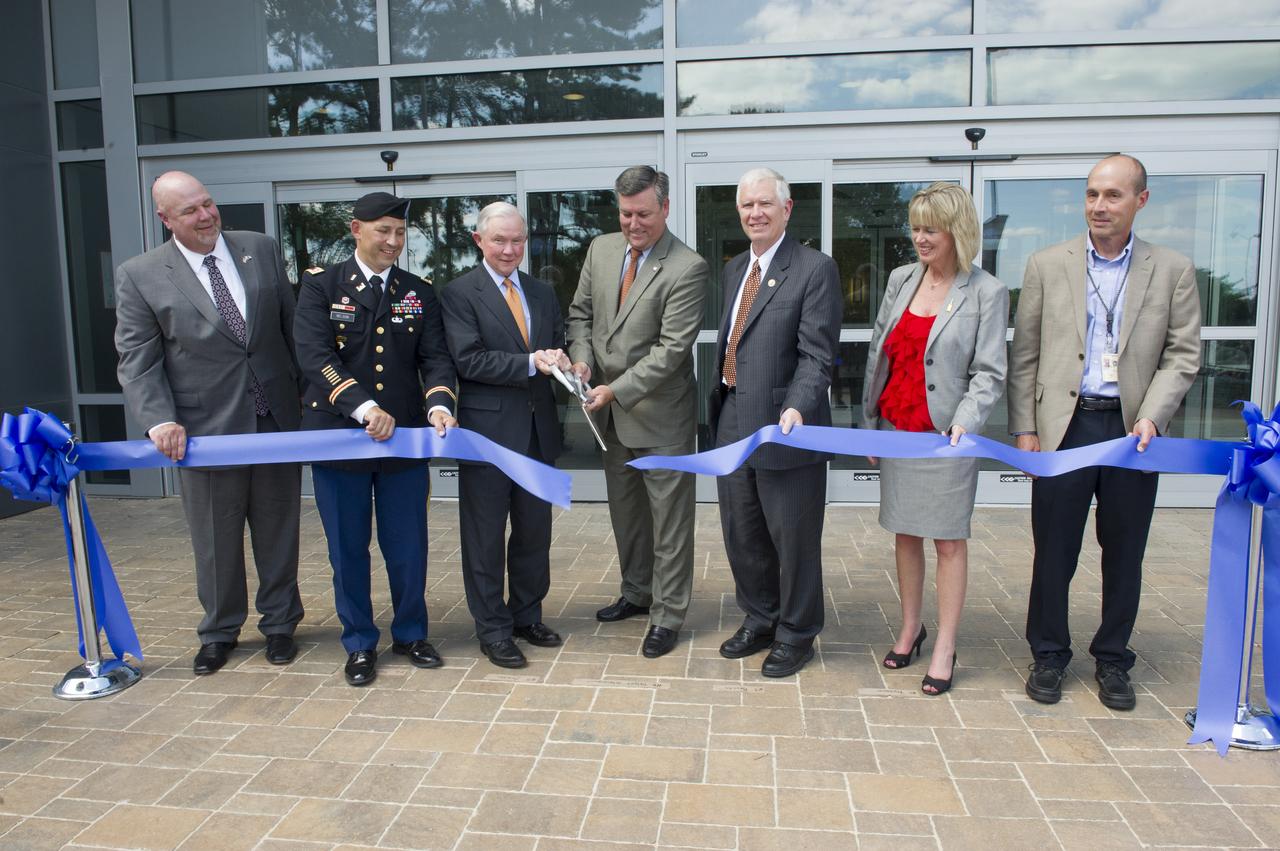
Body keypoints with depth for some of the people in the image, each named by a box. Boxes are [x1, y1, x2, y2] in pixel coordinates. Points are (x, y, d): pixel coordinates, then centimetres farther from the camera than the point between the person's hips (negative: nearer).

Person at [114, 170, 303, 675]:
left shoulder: (262, 250, 4)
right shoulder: (139, 276, -2)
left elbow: (291, 326, 7)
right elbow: (137, 361, -2)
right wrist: (159, 421, -15)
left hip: (276, 419, 2)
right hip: (205, 430, -1)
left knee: (278, 529, 12)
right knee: (216, 539, 11)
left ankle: (279, 624, 30)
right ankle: (219, 631, 32)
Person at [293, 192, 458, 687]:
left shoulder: (419, 293, 9)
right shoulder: (321, 285, -1)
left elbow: (435, 357, 2)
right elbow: (314, 356, -13)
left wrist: (438, 403, -19)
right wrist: (364, 408, -25)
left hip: (404, 439, 2)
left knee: (408, 547, 9)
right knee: (348, 549, 9)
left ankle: (411, 634, 29)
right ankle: (359, 644, 25)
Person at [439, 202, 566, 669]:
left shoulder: (542, 293, 13)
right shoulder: (459, 293, -5)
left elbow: (558, 348, 14)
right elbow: (468, 360, -15)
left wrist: (560, 361, -10)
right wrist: (530, 363, -22)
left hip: (537, 429, 6)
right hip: (488, 427, -5)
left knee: (535, 530, 15)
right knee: (486, 536, 5)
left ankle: (527, 615, 31)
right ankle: (492, 629, 19)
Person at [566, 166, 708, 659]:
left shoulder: (686, 268, -17)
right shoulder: (601, 249, 4)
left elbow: (672, 348, -21)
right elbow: (581, 312, 12)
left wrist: (617, 390, -22)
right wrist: (581, 358, -6)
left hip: (660, 414, -7)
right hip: (612, 412, 7)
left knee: (668, 517, 4)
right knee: (625, 509, 20)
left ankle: (667, 615, 17)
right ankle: (637, 592, 38)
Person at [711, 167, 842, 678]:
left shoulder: (814, 269, -10)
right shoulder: (734, 269, 14)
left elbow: (816, 356, -17)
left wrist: (797, 408, -31)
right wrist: (718, 407, 12)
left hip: (784, 429, -7)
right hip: (733, 425, 7)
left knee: (793, 539, 7)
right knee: (742, 535, 18)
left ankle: (796, 635, 26)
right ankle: (759, 621, 38)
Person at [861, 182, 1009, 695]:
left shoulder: (986, 293, -6)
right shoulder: (900, 279, 7)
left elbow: (989, 373, -7)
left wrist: (965, 423, -22)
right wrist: (870, 421, 9)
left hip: (946, 435, -4)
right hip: (896, 427, 5)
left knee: (949, 540, 4)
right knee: (905, 533, 13)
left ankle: (944, 649, 14)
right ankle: (910, 628, 29)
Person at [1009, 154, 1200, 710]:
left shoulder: (1172, 271, 6)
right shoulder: (1048, 265, 4)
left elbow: (1182, 355, 3)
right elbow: (1024, 356, 3)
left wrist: (1151, 416, -12)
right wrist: (1025, 428, -2)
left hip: (1132, 430, 1)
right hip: (1065, 426, -1)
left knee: (1124, 555, 11)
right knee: (1054, 552, 6)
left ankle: (1112, 660, 28)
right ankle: (1049, 655, 23)